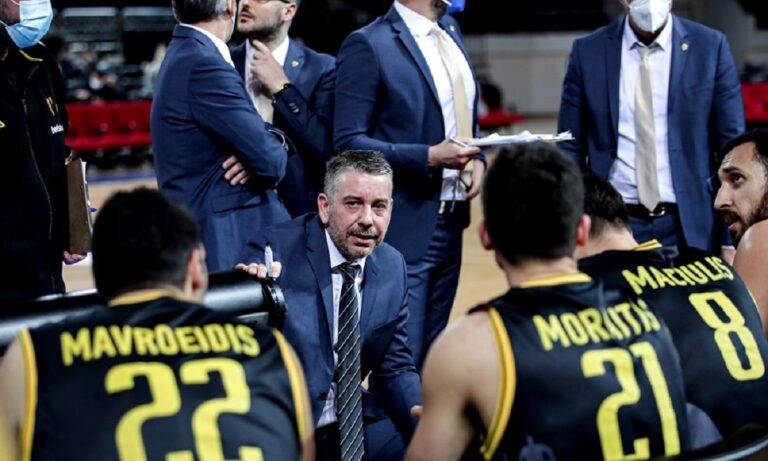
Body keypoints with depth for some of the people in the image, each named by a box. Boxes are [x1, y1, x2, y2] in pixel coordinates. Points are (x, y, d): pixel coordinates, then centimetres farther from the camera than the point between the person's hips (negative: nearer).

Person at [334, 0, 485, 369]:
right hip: (404, 228, -8)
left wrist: (477, 157, 3)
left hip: (450, 224, 8)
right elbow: (349, 142, -15)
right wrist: (429, 157, -22)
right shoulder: (368, 45, -12)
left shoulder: (450, 31, 12)